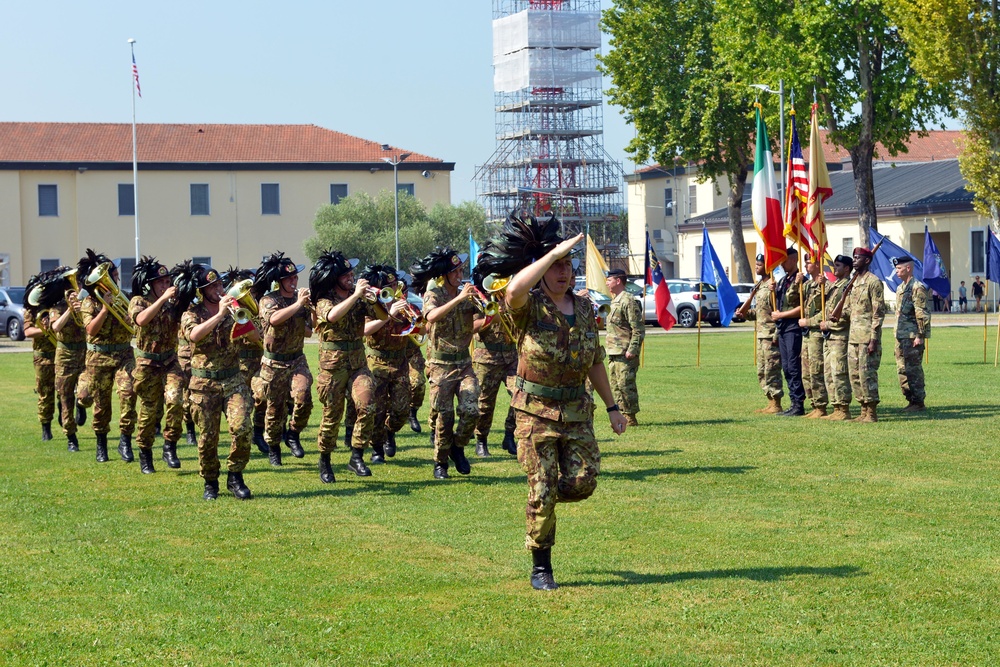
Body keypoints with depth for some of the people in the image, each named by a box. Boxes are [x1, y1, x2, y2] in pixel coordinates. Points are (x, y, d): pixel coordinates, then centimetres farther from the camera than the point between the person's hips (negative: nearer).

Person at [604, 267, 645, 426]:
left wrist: (632, 350, -21)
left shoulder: (628, 301, -12)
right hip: (613, 353, 10)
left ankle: (631, 417, -3)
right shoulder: (614, 301, 18)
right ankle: (621, 415, 14)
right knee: (615, 385, 9)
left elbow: (638, 329, -16)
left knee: (625, 384, -8)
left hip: (625, 353, -10)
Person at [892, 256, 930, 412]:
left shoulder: (917, 288, -11)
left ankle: (918, 403, -2)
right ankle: (911, 400, 16)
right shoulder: (900, 288, 17)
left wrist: (920, 336, -18)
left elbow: (922, 314, -15)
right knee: (902, 370, 10)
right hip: (901, 336, 9)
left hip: (912, 336, -9)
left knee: (913, 370, -6)